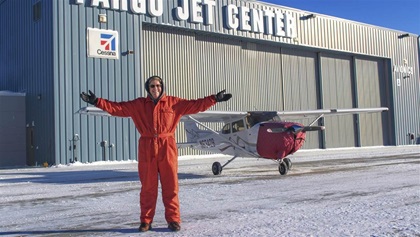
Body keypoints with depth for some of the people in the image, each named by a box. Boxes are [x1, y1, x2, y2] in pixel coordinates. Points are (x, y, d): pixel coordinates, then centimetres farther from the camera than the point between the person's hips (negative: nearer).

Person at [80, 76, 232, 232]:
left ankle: (173, 219, 14)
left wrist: (215, 99, -6)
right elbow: (117, 107, 4)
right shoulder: (138, 104, 6)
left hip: (167, 148, 0)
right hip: (147, 149, 1)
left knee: (170, 186, 3)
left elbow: (196, 105, 2)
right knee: (147, 187, 6)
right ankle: (146, 221, 17)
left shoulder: (173, 103, 4)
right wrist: (96, 101, -3)